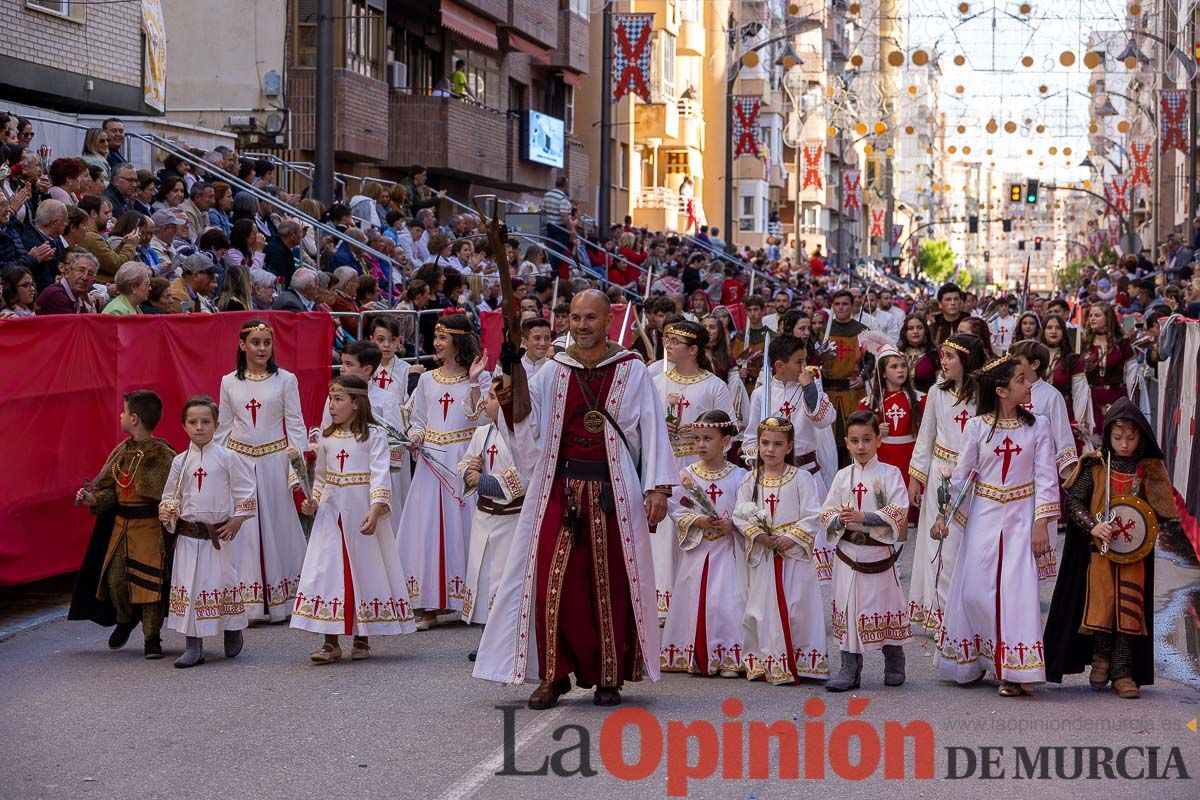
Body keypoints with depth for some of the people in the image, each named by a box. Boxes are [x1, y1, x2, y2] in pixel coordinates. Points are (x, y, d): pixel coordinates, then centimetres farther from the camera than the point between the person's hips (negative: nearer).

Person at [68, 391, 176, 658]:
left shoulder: (162, 454, -13)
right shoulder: (121, 452, 7)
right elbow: (111, 489, 9)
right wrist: (94, 498, -8)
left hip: (149, 526, -6)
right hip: (120, 524, 6)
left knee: (149, 580, -3)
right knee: (114, 576, 6)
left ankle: (151, 637, 9)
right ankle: (125, 619, 34)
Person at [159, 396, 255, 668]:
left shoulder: (227, 458, -2)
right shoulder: (180, 461, 5)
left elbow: (245, 491, 0)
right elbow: (170, 494, 12)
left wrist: (237, 520, -6)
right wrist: (167, 514, -6)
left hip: (218, 536, -2)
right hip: (188, 536, 3)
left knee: (224, 583, 1)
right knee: (189, 587, 1)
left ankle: (232, 635, 22)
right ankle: (193, 646, 5)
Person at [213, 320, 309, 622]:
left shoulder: (285, 380, 0)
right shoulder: (229, 382, 6)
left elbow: (296, 426, 0)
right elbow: (223, 428, 11)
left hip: (274, 460, -2)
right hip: (238, 460, 2)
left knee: (277, 524, 3)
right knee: (241, 528, 2)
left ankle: (279, 602, 11)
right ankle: (245, 604, 8)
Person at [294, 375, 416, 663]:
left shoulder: (373, 435, -7)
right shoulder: (326, 437, 10)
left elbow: (380, 475, -16)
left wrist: (376, 509, -27)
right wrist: (313, 501, 2)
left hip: (361, 511, -5)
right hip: (330, 512, 5)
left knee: (364, 570, 3)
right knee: (326, 570, -1)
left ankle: (362, 639, 15)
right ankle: (331, 642, 3)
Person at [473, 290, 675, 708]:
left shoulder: (632, 371, 2)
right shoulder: (554, 371, 8)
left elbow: (653, 430, 0)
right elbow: (525, 421, 1)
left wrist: (658, 488, -7)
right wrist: (510, 394, -20)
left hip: (612, 493, -2)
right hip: (560, 489, 2)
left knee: (611, 585, 2)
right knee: (553, 582, -2)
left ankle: (609, 677, 12)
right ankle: (555, 674, 6)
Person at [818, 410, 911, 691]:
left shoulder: (889, 474, -4)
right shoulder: (842, 476, 7)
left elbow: (898, 513, -13)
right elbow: (826, 513, 6)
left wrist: (863, 517, -21)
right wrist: (840, 520, -16)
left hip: (879, 552, -3)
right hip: (848, 552, 3)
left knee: (885, 607, 5)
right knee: (848, 610, 3)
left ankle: (894, 666, 22)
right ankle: (850, 670, 9)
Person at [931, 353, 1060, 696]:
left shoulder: (1037, 426, -1)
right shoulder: (977, 427, -1)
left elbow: (1046, 477, -3)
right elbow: (961, 475, 4)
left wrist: (1041, 523, -10)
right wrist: (943, 515, -1)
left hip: (1021, 517, -1)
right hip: (983, 516, 1)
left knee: (1018, 588, -8)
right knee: (974, 589, 1)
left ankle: (1016, 671, -2)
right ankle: (971, 664, 19)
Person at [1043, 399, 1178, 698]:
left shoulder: (1149, 470, 2)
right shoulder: (1096, 466, -2)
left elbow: (1162, 510, 7)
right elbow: (1073, 499, -3)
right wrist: (1092, 526, -18)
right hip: (1099, 548, -1)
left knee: (1129, 608, -1)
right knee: (1101, 604, -2)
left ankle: (1122, 672, 6)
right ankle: (1101, 655, 24)